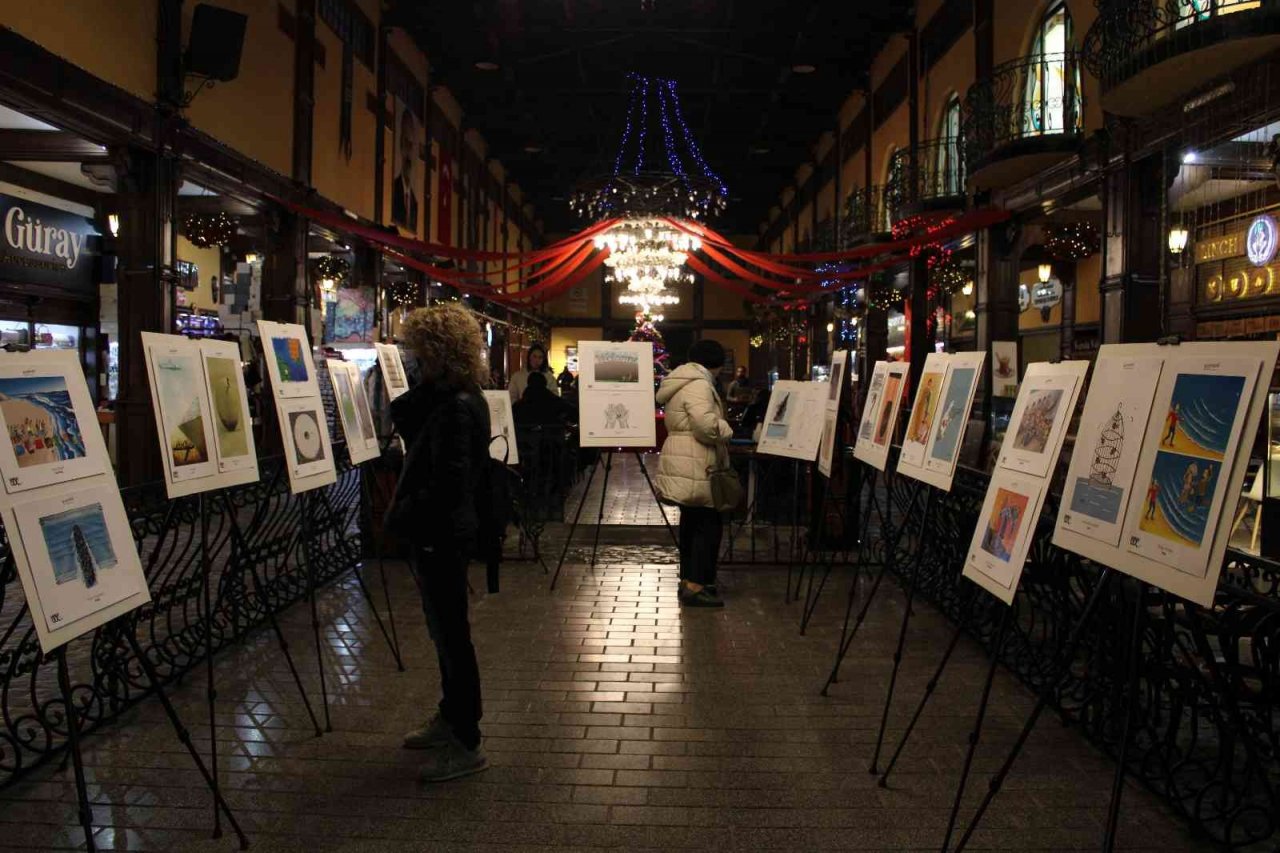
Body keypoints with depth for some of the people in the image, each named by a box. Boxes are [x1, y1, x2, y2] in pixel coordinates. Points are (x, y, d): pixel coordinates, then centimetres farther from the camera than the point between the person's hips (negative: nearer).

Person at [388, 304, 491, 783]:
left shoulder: (456, 408, -22)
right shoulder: (448, 398, 10)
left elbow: (447, 485, -25)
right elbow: (411, 430, 14)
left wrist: (402, 514, -17)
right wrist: (407, 399, 1)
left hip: (441, 537, -10)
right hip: (441, 534, 10)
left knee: (451, 635, 0)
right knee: (446, 633, 20)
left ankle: (466, 745, 12)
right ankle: (450, 720, 36)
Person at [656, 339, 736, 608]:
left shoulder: (681, 381, 19)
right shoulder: (698, 384, -15)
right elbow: (706, 425, -27)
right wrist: (726, 430, -9)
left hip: (684, 464, 11)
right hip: (694, 467, -11)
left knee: (691, 521, 16)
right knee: (709, 524, -7)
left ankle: (688, 578, 23)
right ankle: (695, 587, -6)